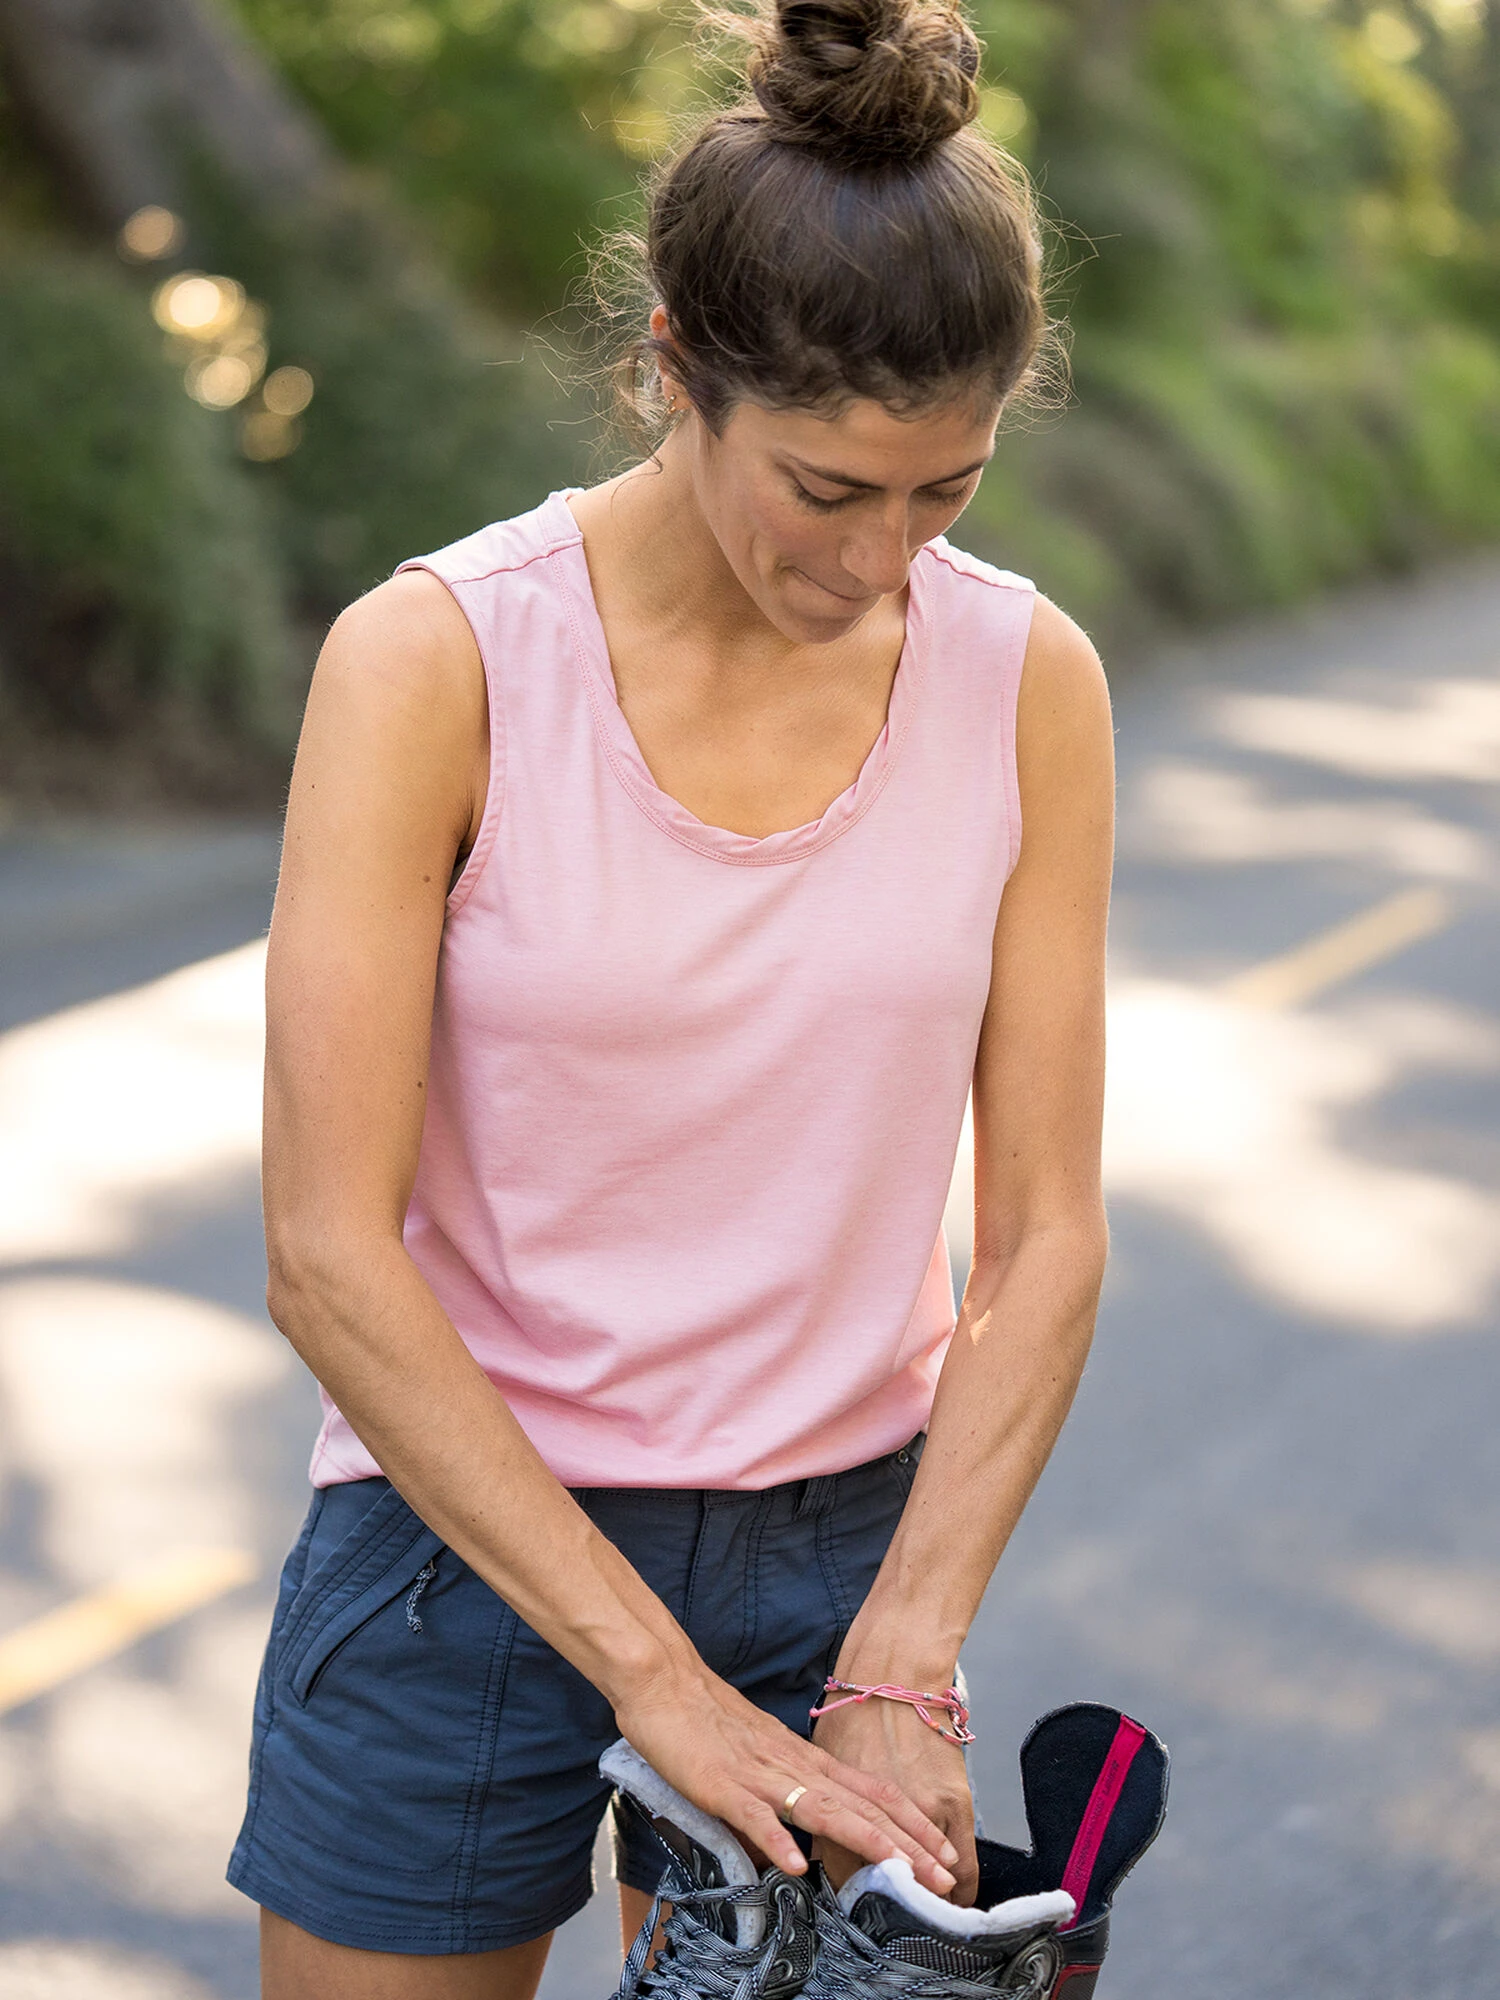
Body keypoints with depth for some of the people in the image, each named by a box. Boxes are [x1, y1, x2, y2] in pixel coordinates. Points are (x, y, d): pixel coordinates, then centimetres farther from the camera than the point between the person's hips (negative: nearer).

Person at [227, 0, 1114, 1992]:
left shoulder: (1027, 680, -6)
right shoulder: (435, 665, -15)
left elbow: (1042, 1241, -4)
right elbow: (331, 1255, -17)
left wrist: (900, 1676, -13)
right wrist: (649, 1672, -19)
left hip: (853, 1548, 3)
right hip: (468, 1541, -2)